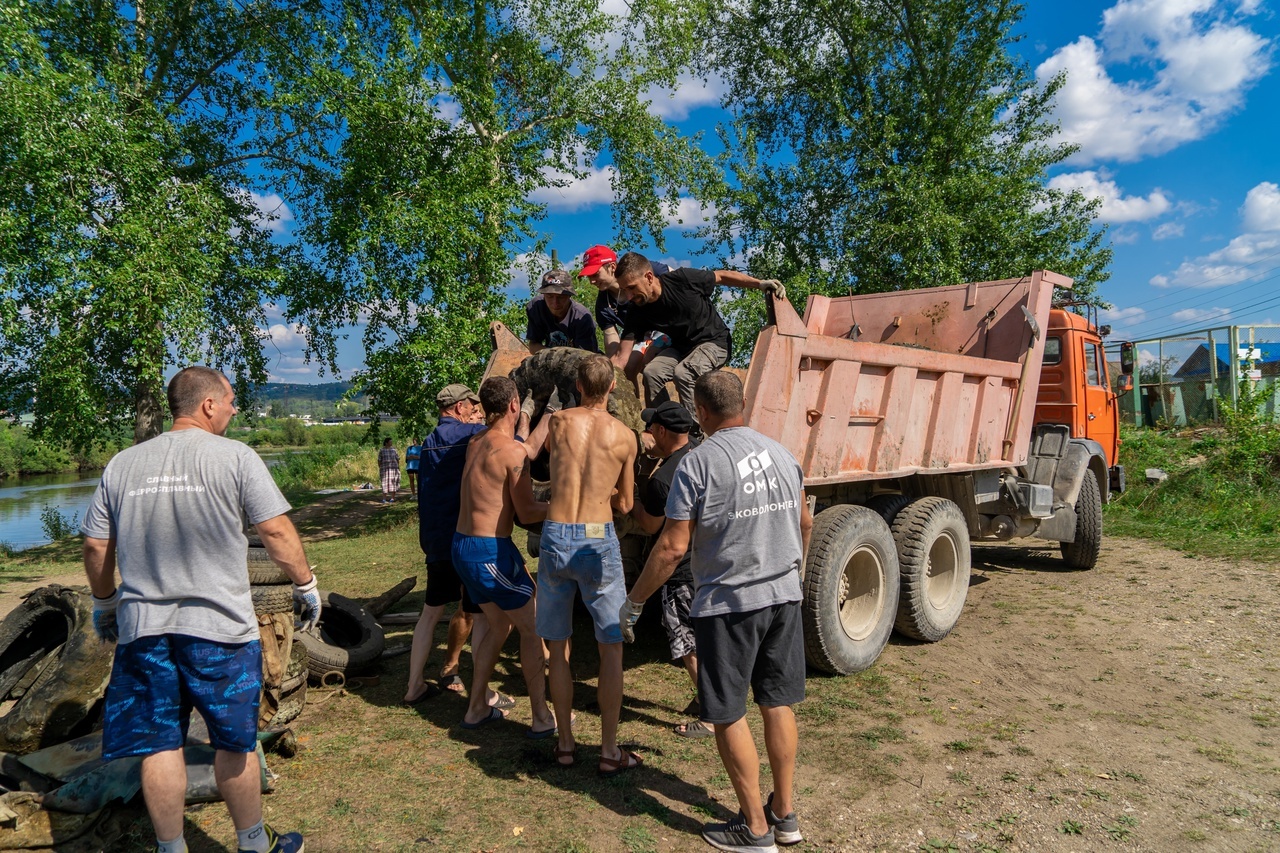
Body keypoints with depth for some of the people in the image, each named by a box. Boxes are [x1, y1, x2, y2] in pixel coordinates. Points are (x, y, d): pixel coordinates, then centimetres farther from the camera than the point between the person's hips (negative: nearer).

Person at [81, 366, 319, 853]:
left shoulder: (121, 465, 5)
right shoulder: (234, 457, -9)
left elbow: (95, 546, 11)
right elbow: (276, 531, -11)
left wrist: (105, 602, 26)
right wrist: (306, 586, 2)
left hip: (143, 629, 4)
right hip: (219, 628, -4)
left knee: (159, 744, 13)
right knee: (234, 743, 11)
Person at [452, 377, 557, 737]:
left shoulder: (475, 444, 8)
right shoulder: (512, 450, -15)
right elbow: (527, 513, -13)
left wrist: (547, 419, 31)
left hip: (463, 546, 8)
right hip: (491, 551, -8)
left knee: (500, 625, 22)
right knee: (533, 628, 6)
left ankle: (476, 709, 29)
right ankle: (543, 718, 11)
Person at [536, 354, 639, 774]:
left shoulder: (558, 422, 2)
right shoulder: (624, 436, 0)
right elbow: (624, 504, 9)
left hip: (555, 538, 2)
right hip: (597, 540, -2)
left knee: (558, 648, 14)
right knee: (612, 648, 10)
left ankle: (565, 744, 25)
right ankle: (609, 751, 14)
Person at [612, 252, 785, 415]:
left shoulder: (682, 279, -23)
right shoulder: (636, 312, -13)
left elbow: (722, 276, -8)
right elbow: (623, 357, -15)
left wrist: (760, 283, -15)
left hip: (715, 341, -4)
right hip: (681, 347, 4)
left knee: (683, 373, -30)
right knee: (651, 372, -21)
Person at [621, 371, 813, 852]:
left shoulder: (698, 463, -13)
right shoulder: (782, 453, 6)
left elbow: (673, 547, -16)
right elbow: (805, 525, 17)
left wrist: (633, 603, -4)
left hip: (728, 603, -6)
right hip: (783, 596, 6)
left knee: (728, 715, 7)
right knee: (778, 704, 16)